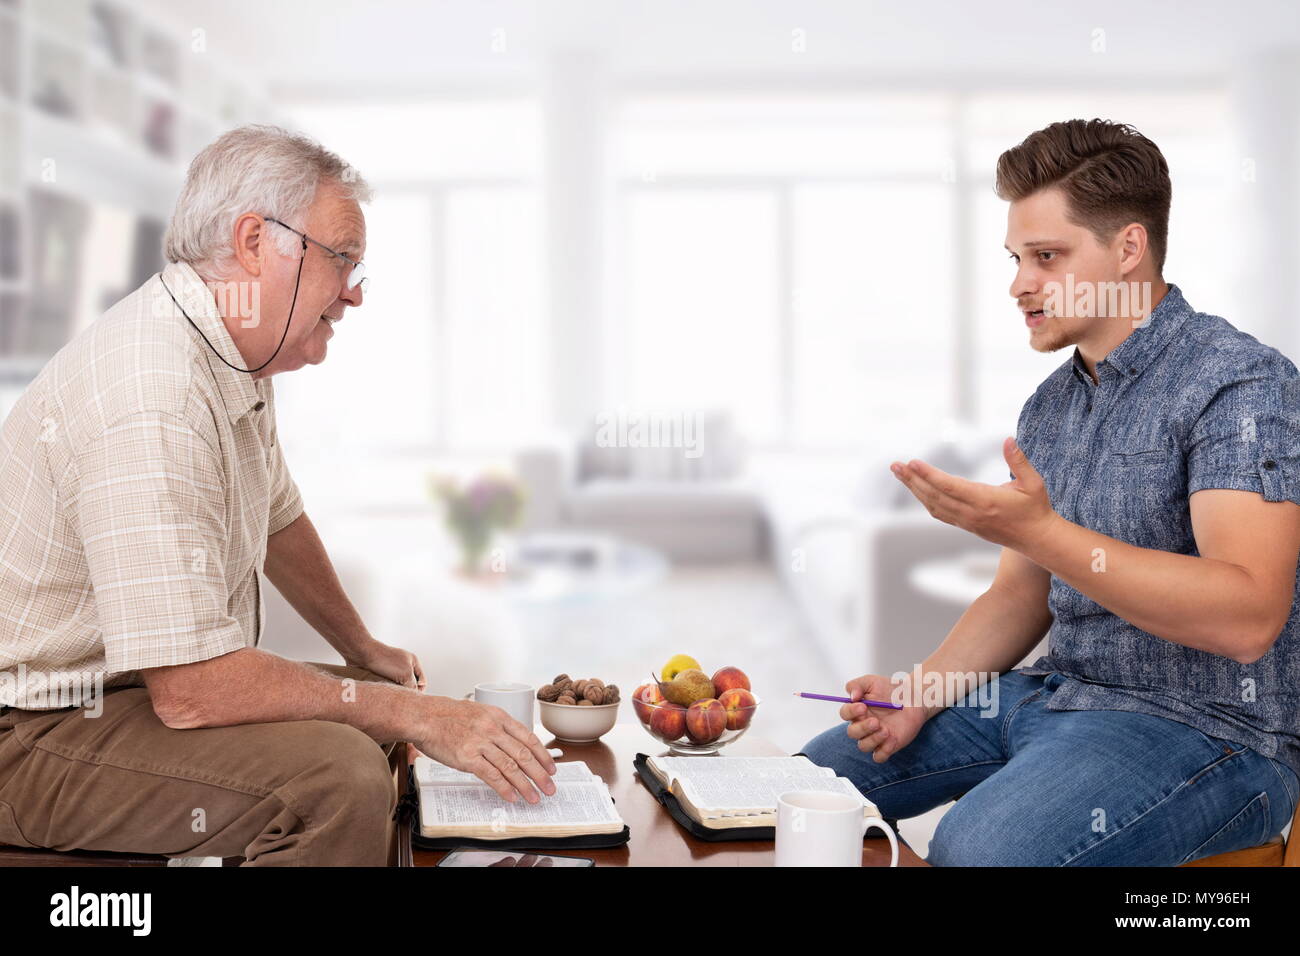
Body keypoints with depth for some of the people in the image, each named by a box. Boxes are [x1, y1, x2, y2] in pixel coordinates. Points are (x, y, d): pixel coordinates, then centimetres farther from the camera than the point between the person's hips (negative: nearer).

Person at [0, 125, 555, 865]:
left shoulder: (238, 359, 5)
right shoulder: (153, 402, -28)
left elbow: (277, 517, 22)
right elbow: (190, 689, -31)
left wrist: (365, 649, 26)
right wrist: (415, 714, -24)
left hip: (143, 682, 10)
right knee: (339, 774, -29)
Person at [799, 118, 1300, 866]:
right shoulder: (1051, 405, 12)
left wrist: (1038, 531, -33)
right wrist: (922, 693, -2)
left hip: (1206, 725, -8)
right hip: (1055, 693, 8)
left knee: (979, 846, -33)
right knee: (815, 777, 5)